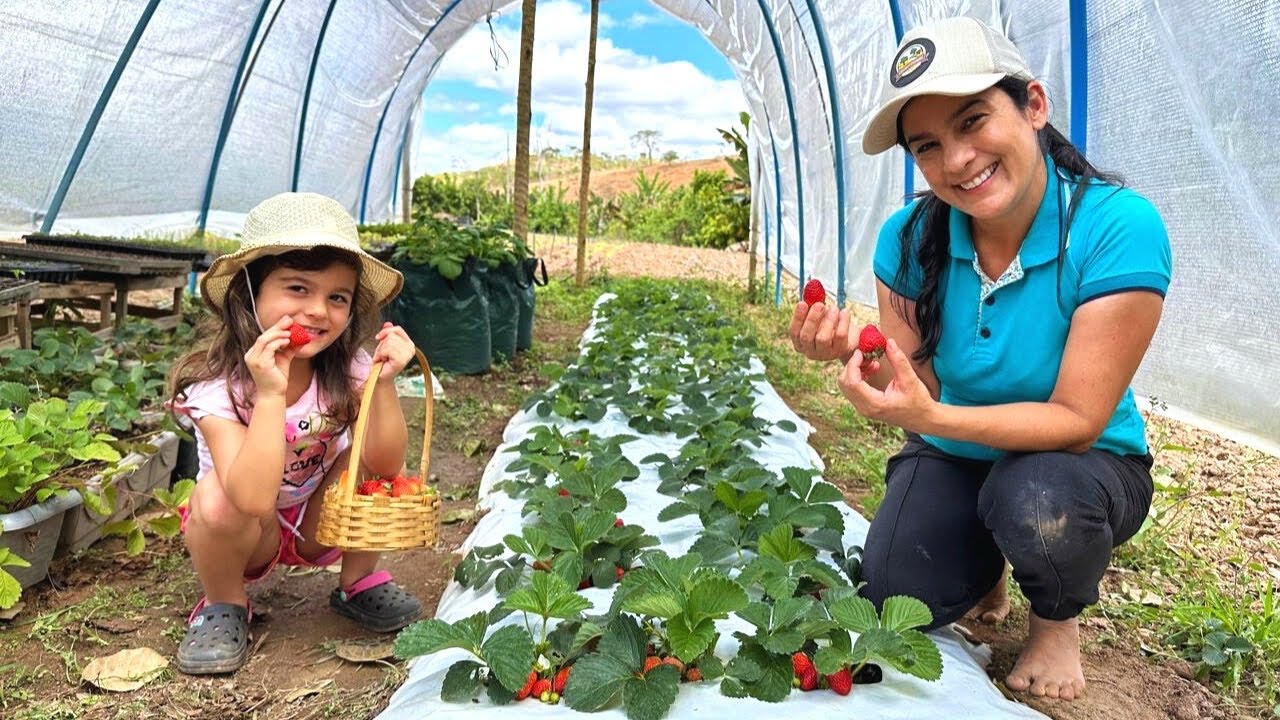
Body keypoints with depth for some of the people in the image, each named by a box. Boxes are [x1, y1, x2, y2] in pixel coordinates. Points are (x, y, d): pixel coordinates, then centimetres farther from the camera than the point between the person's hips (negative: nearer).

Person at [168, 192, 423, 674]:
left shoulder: (347, 368, -17)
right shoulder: (216, 385, -27)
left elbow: (384, 465, -23)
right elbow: (254, 499, -40)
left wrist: (383, 383, -34)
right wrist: (270, 394, -46)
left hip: (321, 524, 3)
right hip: (247, 534, -2)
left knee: (369, 449, -24)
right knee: (217, 499, -34)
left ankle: (359, 583, 0)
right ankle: (223, 607, -2)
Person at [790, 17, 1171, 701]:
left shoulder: (1118, 227, -25)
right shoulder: (909, 236, -14)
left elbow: (1077, 421, -24)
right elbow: (916, 389, -9)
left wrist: (931, 418, -40)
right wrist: (857, 358, -31)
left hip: (1080, 462, -2)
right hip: (954, 458, 3)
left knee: (1036, 500, -35)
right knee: (896, 600, -19)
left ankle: (1056, 619, 3)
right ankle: (983, 564, 20)